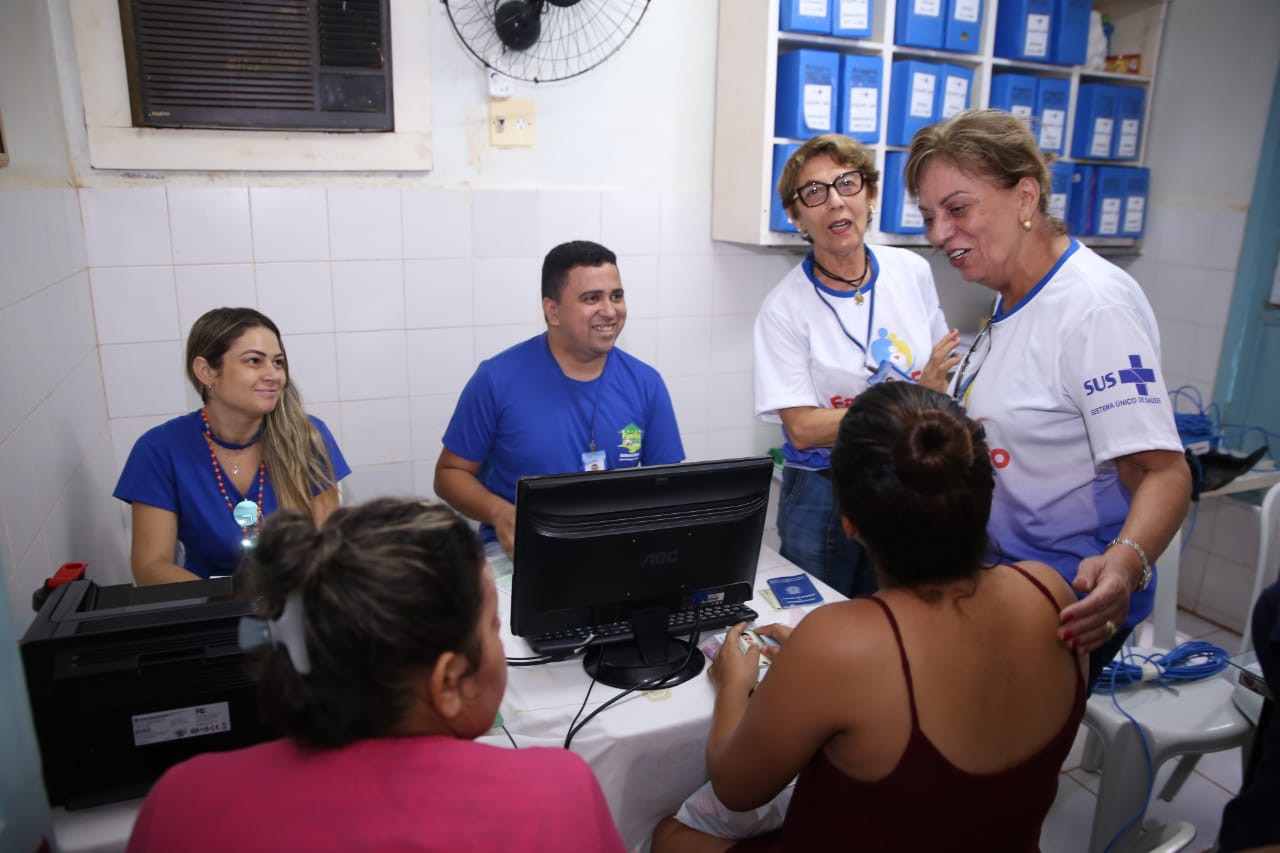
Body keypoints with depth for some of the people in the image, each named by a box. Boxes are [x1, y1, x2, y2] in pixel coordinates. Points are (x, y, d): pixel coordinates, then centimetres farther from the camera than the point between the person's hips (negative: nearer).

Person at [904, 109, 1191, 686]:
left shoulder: (1095, 307, -23)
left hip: (1071, 609, -9)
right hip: (1002, 581, 9)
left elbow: (1163, 471, -27)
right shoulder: (1013, 301, 6)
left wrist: (1124, 563, -44)